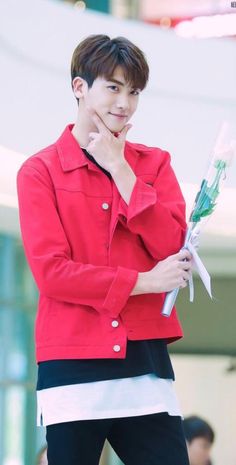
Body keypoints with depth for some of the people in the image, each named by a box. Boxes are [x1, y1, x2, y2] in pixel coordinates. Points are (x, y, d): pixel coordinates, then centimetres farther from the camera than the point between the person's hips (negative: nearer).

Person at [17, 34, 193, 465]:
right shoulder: (40, 171, 3)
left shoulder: (153, 164, 13)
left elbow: (175, 250, -2)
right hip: (73, 366, -2)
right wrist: (142, 283, -9)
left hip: (147, 363, 3)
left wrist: (120, 170, -4)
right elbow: (50, 271, -7)